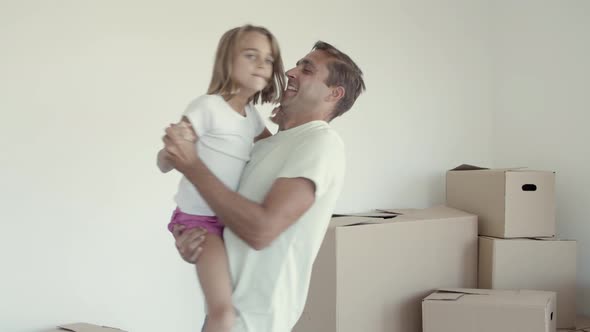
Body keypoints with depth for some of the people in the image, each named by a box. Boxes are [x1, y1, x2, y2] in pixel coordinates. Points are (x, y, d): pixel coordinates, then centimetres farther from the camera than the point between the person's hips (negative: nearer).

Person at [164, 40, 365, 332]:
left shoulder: (322, 142, -15)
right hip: (229, 305, 8)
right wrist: (189, 241, -5)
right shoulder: (263, 146, 11)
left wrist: (191, 166, -21)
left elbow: (262, 229, -26)